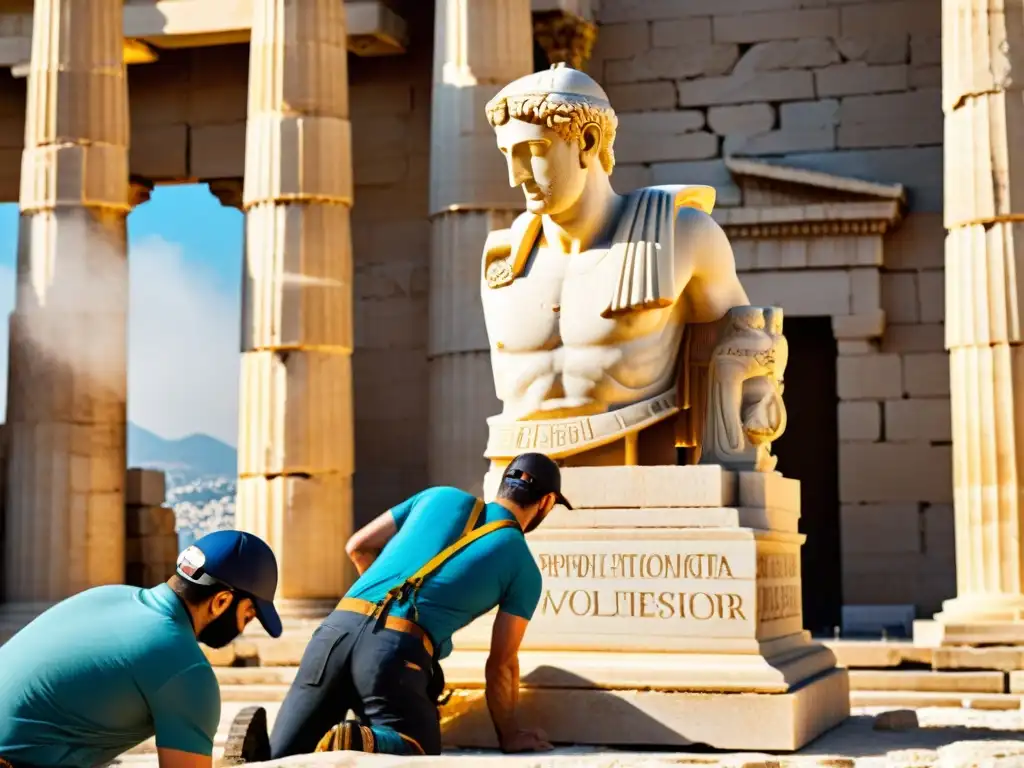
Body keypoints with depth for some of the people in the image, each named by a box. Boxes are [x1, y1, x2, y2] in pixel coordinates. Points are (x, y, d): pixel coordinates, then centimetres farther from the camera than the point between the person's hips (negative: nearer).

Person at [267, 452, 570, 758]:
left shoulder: (441, 496, 22)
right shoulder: (525, 570, 12)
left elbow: (358, 547, 24)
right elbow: (501, 664, 12)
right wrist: (510, 735, 26)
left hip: (338, 627, 4)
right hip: (399, 649, -4)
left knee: (281, 757, 12)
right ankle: (353, 742, -18)